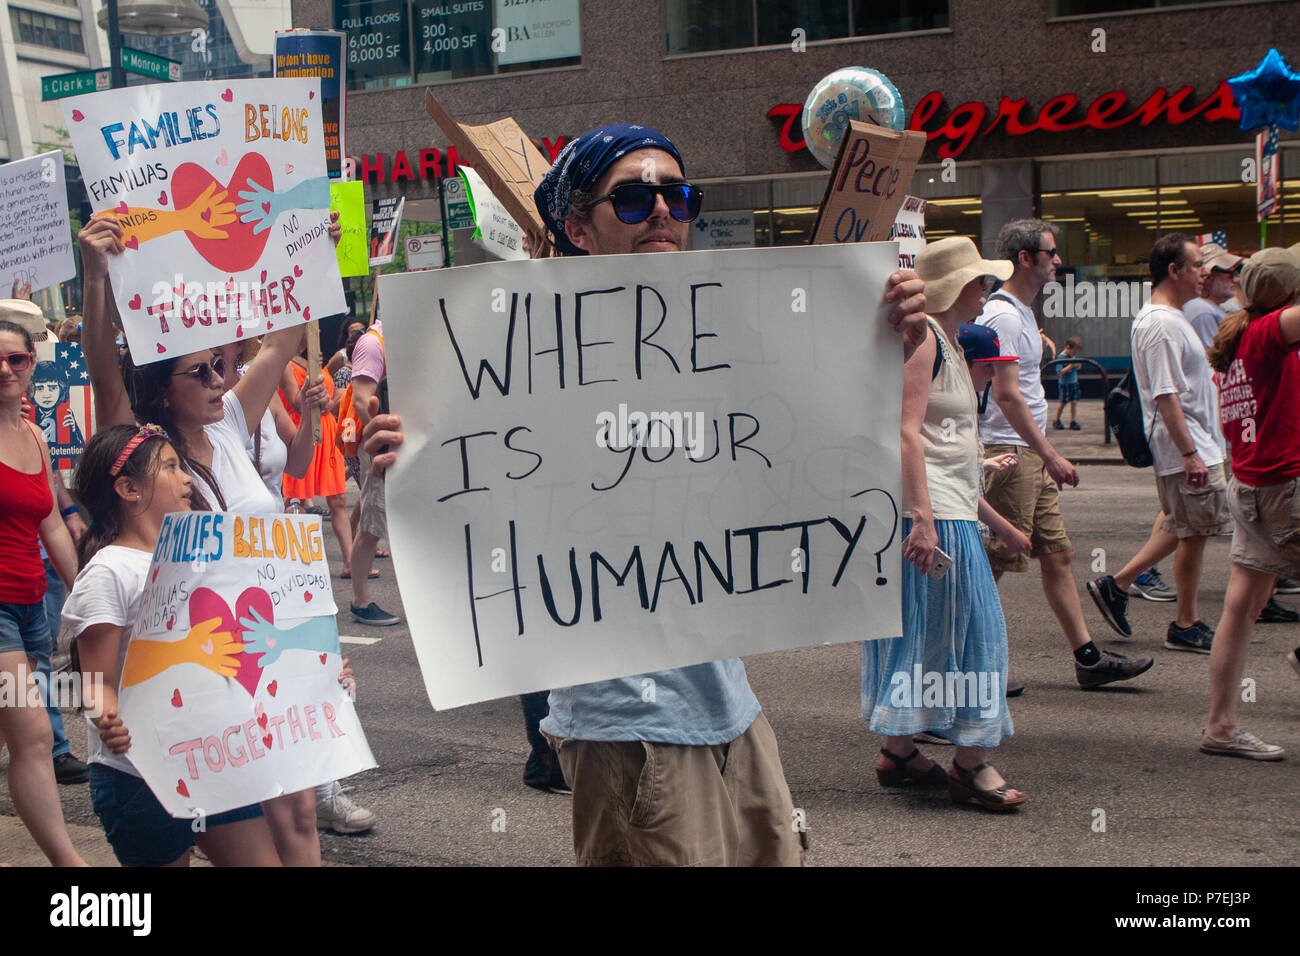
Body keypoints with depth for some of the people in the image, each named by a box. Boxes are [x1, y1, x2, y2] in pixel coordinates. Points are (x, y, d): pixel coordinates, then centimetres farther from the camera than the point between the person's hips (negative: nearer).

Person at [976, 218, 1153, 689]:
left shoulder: (1021, 314, 17)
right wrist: (1050, 455, -23)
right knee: (993, 563, -5)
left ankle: (1089, 659, 15)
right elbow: (1006, 394, -23)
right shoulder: (1002, 316, -16)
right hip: (1009, 453, -11)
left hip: (1031, 454, 11)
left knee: (1056, 554, 11)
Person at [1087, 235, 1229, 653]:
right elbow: (1165, 396, -23)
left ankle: (1116, 585, 21)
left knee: (1182, 528, 16)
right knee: (1192, 532, -2)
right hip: (1184, 448, -10)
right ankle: (1186, 625, 8)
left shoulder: (1172, 318, 16)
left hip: (1198, 445, 10)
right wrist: (1190, 453, -24)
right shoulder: (1161, 324, -19)